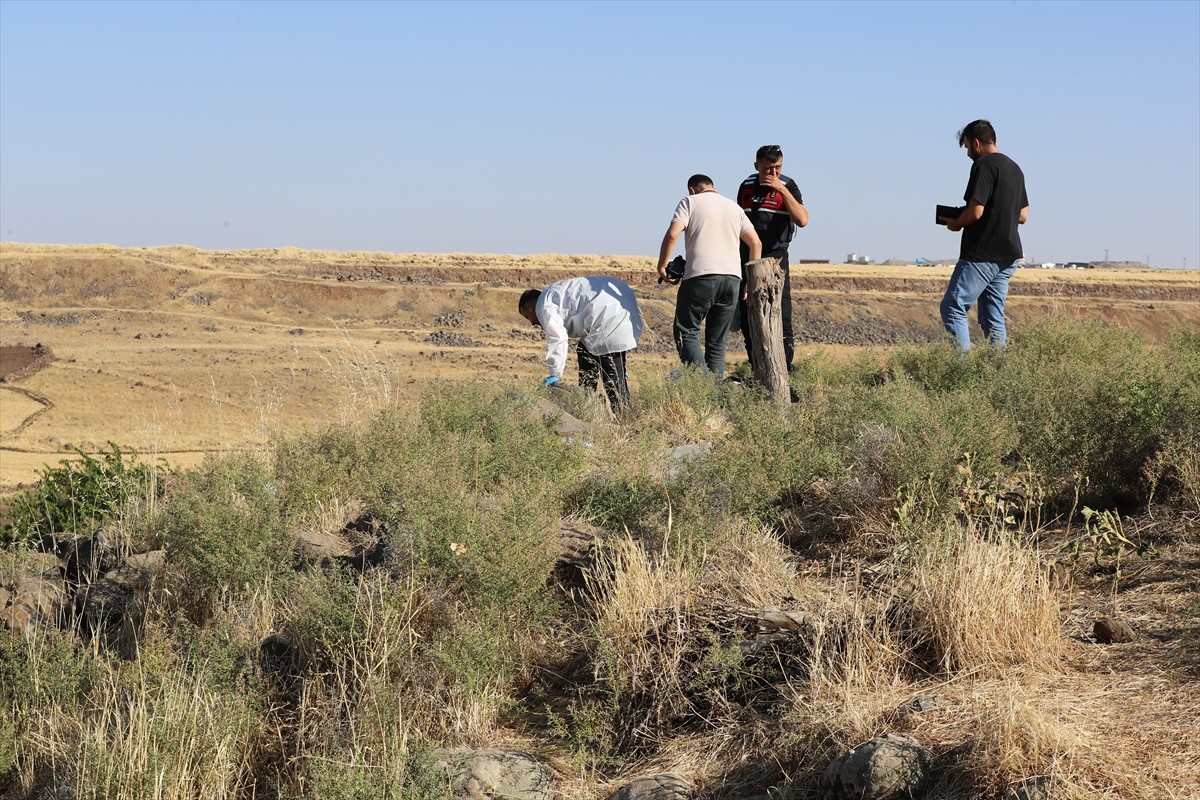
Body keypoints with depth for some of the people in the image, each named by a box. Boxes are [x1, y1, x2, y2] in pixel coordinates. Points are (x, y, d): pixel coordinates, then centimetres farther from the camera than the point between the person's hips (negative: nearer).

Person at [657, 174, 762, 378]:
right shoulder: (733, 206, 21)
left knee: (686, 331, 0)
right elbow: (756, 243, 17)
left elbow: (672, 234, -8)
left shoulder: (690, 202, 7)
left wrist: (661, 266, 2)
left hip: (701, 276, -5)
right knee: (717, 342, 9)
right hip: (732, 278, 5)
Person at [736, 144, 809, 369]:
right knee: (747, 319, 3)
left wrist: (781, 190, -20)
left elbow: (802, 220, -18)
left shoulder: (788, 187, -2)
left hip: (775, 259, -4)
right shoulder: (746, 187, 9)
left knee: (780, 317, -11)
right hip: (746, 260, 4)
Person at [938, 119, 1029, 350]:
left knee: (952, 308, -6)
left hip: (982, 255, -9)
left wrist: (956, 223, 0)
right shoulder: (1015, 168, 16)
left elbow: (975, 212, -19)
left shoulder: (984, 165, -11)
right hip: (1008, 257, 9)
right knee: (993, 317, 11)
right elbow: (1022, 216, 21)